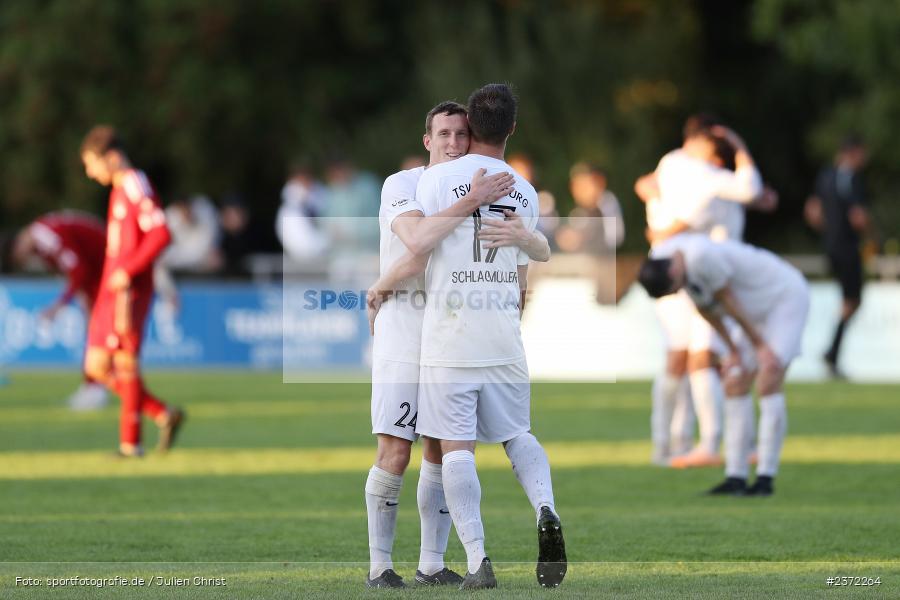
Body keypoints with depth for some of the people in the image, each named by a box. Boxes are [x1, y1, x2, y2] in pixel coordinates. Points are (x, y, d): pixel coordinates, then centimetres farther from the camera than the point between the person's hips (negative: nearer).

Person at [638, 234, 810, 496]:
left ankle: (766, 478, -18)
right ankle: (736, 477, 0)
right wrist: (733, 349, 5)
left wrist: (760, 345, -13)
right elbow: (704, 307, 3)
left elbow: (728, 301, -24)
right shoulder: (659, 258, -8)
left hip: (787, 295, -9)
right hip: (757, 310, 9)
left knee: (768, 382, -17)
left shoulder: (701, 256, -35)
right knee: (735, 384, 1)